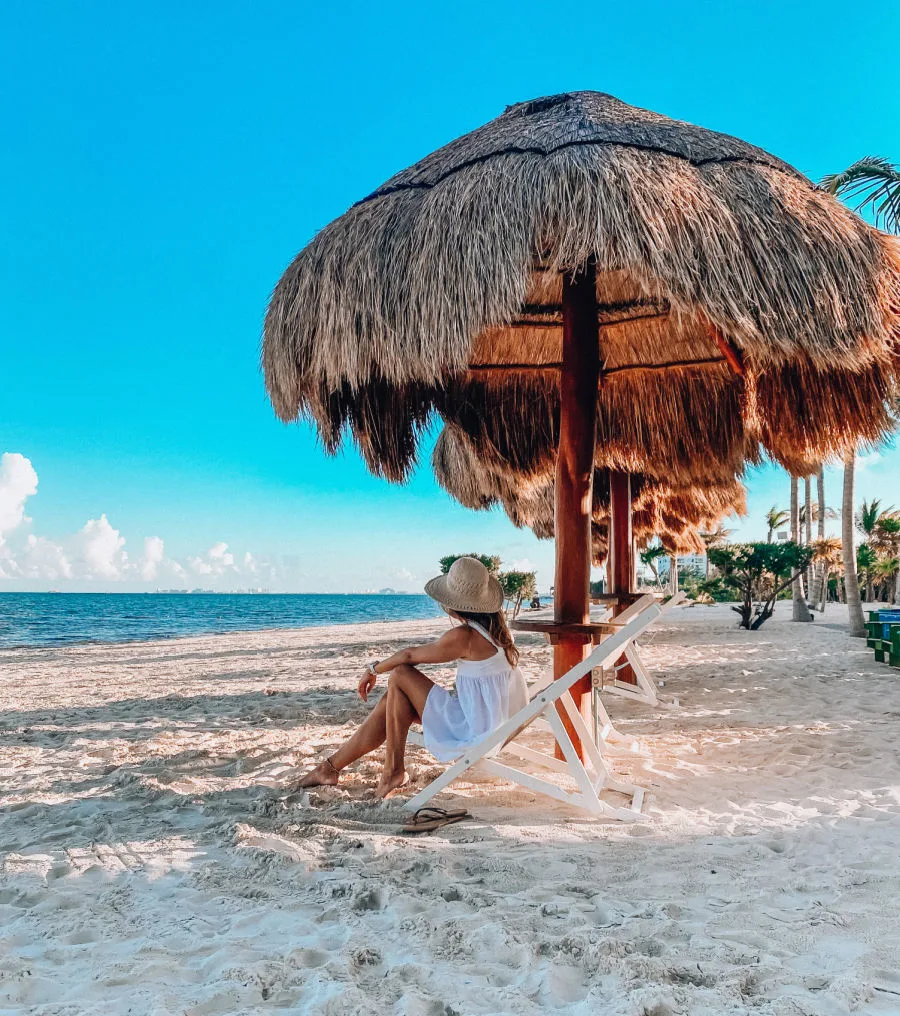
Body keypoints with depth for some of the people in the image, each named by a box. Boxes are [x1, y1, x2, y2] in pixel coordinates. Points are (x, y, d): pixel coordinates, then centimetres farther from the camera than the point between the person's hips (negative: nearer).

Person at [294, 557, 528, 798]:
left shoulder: (463, 636, -21)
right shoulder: (496, 630, 3)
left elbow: (410, 655, -7)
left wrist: (374, 669, 9)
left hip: (476, 732, -9)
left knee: (399, 676, -6)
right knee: (392, 700, 9)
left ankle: (393, 770, 3)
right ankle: (331, 767, 19)